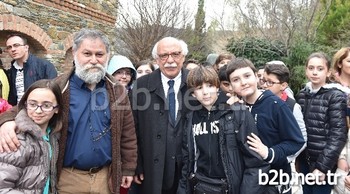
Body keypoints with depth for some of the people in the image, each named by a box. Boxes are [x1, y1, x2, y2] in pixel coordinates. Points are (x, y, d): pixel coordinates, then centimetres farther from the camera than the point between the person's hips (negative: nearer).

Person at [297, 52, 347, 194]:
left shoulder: (336, 96, -9)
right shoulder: (301, 95, 5)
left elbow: (338, 134, -13)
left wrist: (323, 166, -16)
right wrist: (295, 157, 4)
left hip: (324, 163, -4)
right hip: (304, 161, 4)